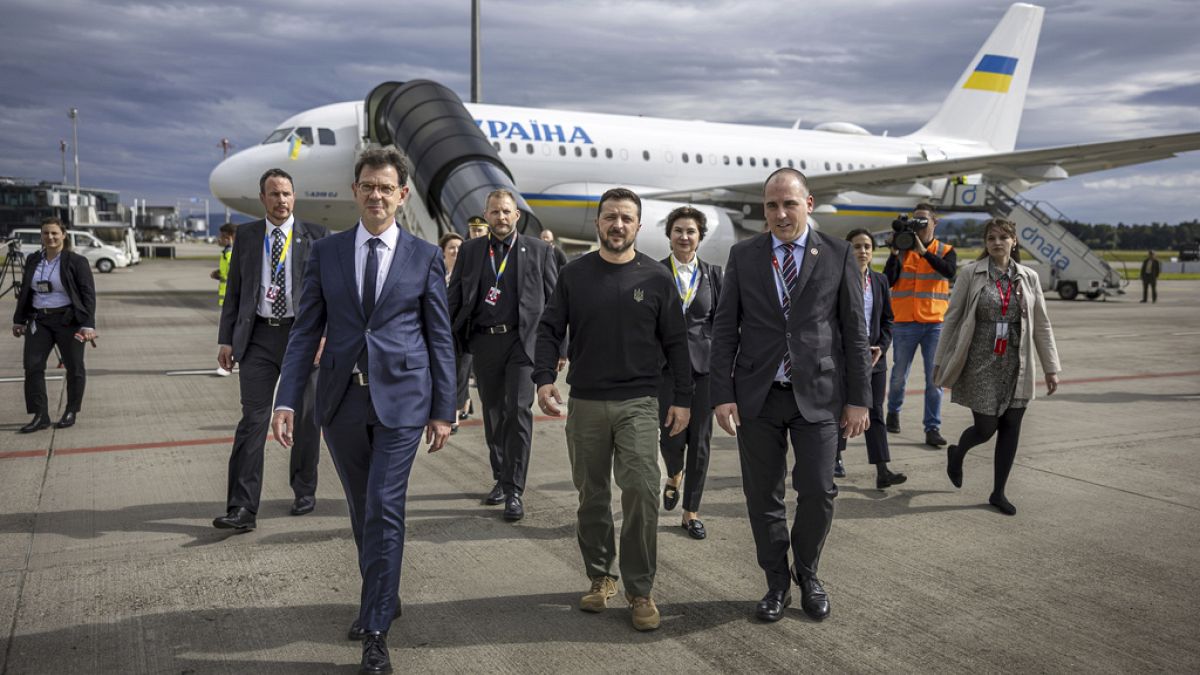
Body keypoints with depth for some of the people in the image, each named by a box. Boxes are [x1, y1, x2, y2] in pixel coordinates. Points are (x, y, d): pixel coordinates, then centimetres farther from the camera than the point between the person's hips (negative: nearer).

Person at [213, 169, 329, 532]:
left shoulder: (316, 236, 3)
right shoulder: (246, 236, 10)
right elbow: (234, 291, 11)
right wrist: (226, 338, 4)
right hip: (258, 337, 1)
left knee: (305, 418, 10)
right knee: (253, 420, -5)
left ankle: (304, 492, 28)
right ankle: (242, 509, -4)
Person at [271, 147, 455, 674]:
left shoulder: (425, 257, 1)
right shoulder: (326, 252, 6)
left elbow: (440, 338, 2)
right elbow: (306, 331, 5)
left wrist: (443, 410, 0)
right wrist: (286, 400, -3)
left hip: (401, 399, -3)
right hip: (341, 399, 3)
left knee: (384, 509, -6)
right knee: (362, 509, 16)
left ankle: (375, 632, 6)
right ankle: (383, 597, 37)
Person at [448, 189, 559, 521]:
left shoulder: (539, 250, 3)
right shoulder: (469, 250, 10)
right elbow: (454, 298, 9)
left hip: (522, 341, -3)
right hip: (483, 341, 3)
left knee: (518, 411, -9)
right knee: (493, 414, 12)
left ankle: (514, 491, -3)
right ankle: (500, 478, 28)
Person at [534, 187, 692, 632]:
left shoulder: (656, 277, 2)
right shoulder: (574, 274, 5)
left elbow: (675, 341, 5)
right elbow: (550, 330, 5)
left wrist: (683, 399, 2)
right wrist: (544, 378, -10)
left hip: (638, 403, -2)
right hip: (585, 403, 2)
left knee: (641, 491, -11)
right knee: (592, 496, 10)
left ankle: (640, 591, 2)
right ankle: (600, 577, 26)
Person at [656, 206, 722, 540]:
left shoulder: (714, 274, 7)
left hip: (704, 363, 2)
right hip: (667, 362, -1)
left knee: (700, 440, 3)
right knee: (671, 435, -8)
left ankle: (691, 512, 18)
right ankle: (674, 475, 29)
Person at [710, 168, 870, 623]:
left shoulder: (837, 256, 2)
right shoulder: (743, 256, 4)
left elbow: (854, 332, 3)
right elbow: (725, 330, 3)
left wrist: (858, 398, -1)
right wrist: (723, 395, -4)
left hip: (817, 395, -1)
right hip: (757, 396, 1)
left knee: (818, 491, -1)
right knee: (763, 496, 8)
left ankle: (807, 574, 26)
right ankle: (777, 583, 26)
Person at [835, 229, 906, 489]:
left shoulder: (880, 281, 8)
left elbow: (887, 319, 10)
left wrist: (881, 348, -4)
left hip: (875, 357, 3)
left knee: (875, 413, 0)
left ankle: (882, 472, -4)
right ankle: (835, 457, 28)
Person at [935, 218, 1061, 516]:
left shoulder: (1028, 278, 6)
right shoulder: (971, 273, -3)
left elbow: (1042, 325, 9)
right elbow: (952, 317, -1)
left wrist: (1051, 368, 6)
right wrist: (942, 362, -1)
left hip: (1015, 366, 3)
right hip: (980, 364, -3)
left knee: (1011, 428, 4)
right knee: (985, 427, -4)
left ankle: (998, 493, 18)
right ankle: (957, 453, 31)